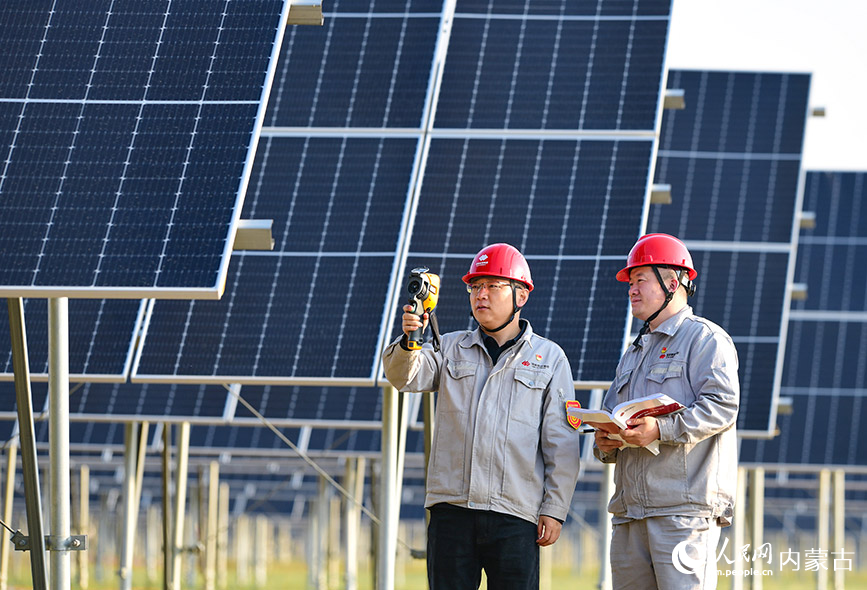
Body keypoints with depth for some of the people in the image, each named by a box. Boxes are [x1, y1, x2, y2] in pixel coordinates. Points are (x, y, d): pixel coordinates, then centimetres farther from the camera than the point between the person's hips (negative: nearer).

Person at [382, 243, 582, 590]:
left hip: (515, 513, -2)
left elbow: (561, 444, 6)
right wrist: (409, 341, -24)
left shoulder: (549, 358, 9)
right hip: (451, 509, 2)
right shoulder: (450, 348, 17)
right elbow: (406, 377, -2)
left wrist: (554, 509, -1)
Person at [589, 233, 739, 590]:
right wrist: (605, 443, 4)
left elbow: (722, 405, -13)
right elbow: (610, 416, 29)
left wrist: (662, 429, -24)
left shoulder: (705, 338, 1)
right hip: (629, 509, 8)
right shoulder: (634, 353, 28)